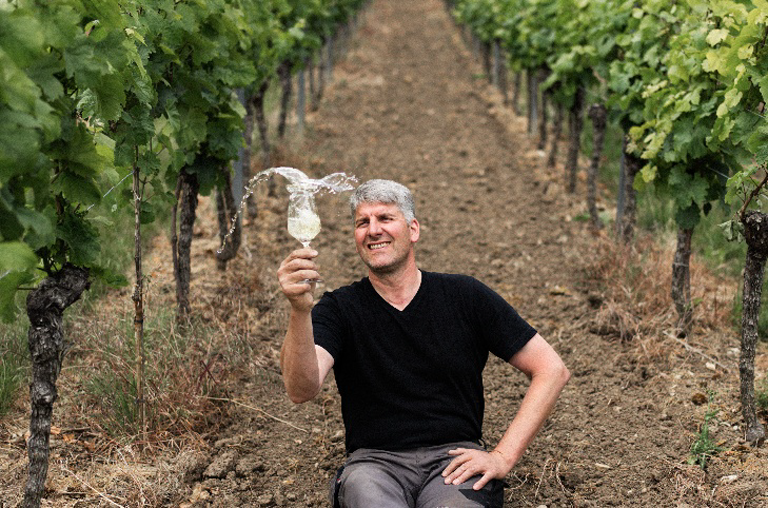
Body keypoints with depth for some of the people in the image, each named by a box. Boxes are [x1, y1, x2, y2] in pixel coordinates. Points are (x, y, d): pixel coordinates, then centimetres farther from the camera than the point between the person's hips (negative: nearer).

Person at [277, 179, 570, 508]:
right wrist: (300, 311, -31)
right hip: (374, 461, 0)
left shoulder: (465, 297, 6)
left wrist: (504, 456, -3)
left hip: (454, 457, 0)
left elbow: (552, 370, 6)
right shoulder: (339, 309, 5)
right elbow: (301, 390, -14)